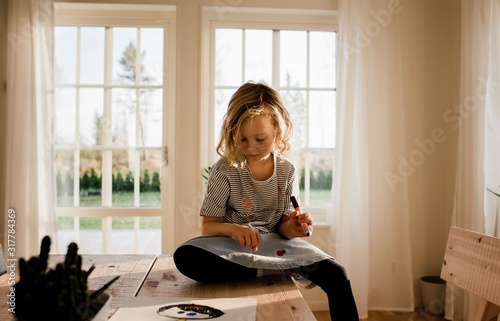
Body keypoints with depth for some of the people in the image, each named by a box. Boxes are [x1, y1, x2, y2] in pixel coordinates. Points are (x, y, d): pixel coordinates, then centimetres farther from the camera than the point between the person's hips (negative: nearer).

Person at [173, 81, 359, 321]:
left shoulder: (287, 171, 0)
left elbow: (282, 225, 5)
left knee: (337, 275, -20)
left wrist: (292, 227, -19)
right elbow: (208, 226, -7)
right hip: (232, 244, -1)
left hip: (274, 243, 2)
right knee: (185, 257, -34)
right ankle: (282, 271, -26)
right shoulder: (225, 170, -9)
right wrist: (233, 229, -28)